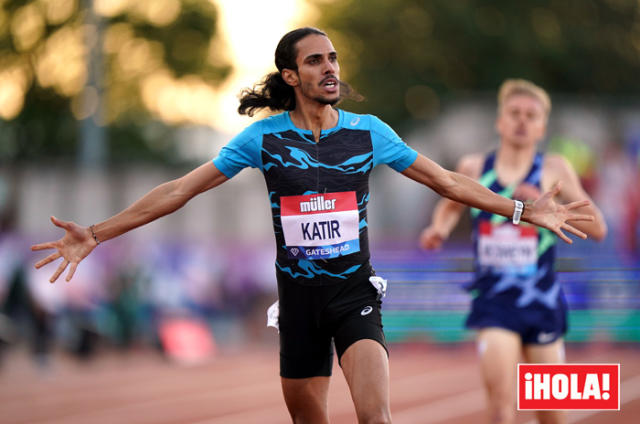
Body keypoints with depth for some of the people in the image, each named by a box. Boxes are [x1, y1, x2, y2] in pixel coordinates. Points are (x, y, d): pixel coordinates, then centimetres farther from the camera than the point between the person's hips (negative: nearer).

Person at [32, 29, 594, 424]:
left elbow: (446, 181, 10)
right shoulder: (264, 137, -2)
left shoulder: (368, 131, 1)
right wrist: (98, 234, -6)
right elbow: (180, 190, -1)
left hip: (355, 292, -1)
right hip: (299, 294, 1)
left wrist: (523, 211, 7)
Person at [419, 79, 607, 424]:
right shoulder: (473, 168, 4)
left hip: (541, 301, 0)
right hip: (493, 301, 0)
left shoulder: (554, 170, -2)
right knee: (500, 394, -19)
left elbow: (597, 228, -7)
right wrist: (439, 227, 4)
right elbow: (451, 204, 26)